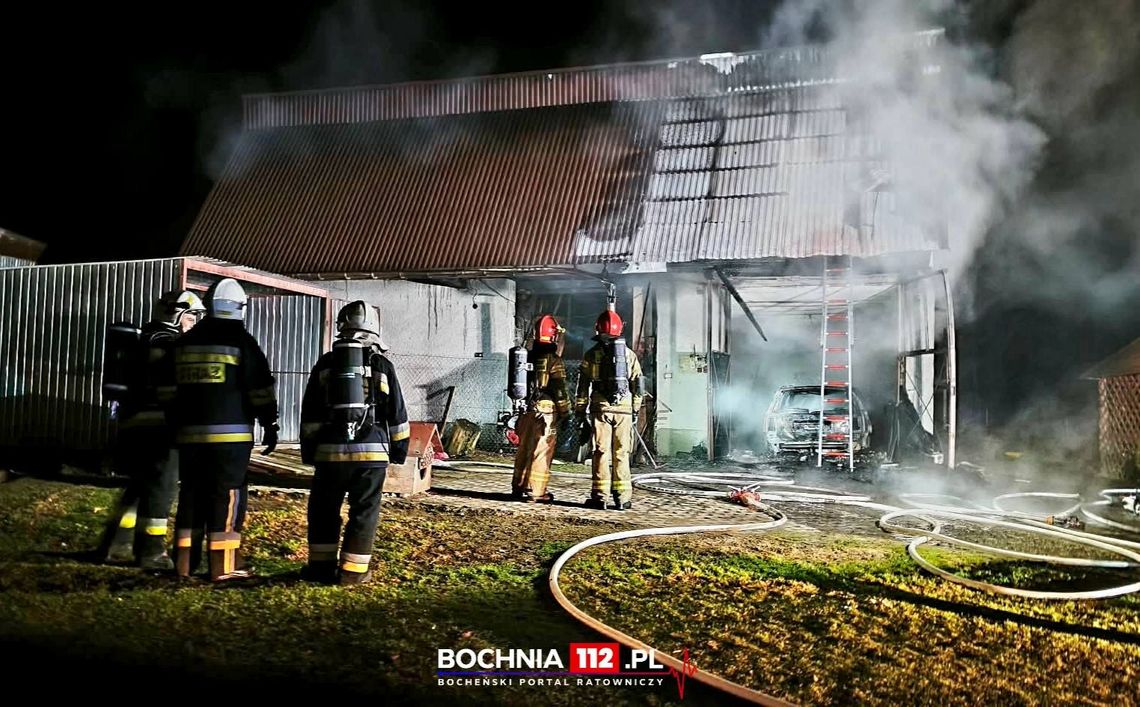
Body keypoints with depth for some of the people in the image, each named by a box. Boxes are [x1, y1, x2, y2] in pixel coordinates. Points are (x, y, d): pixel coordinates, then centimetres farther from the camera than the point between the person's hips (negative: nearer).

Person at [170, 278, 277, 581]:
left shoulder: (185, 342, 13)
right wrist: (270, 426, 0)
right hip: (230, 434, -5)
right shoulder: (241, 341, -4)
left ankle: (184, 561, 15)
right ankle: (223, 565, -2)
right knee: (227, 494, -2)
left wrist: (176, 426, 25)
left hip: (190, 432, 5)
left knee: (191, 493, 12)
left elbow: (171, 389, 18)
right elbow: (261, 389, -6)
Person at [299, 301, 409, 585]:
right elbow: (397, 414, 6)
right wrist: (399, 448, 16)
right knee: (364, 512, 6)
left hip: (332, 450, 1)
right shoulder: (383, 366, 2)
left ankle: (322, 566, 18)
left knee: (323, 509, 15)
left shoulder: (325, 364, 5)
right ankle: (353, 571, 8)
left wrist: (308, 450, 16)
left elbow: (310, 413, 8)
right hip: (372, 451, -1)